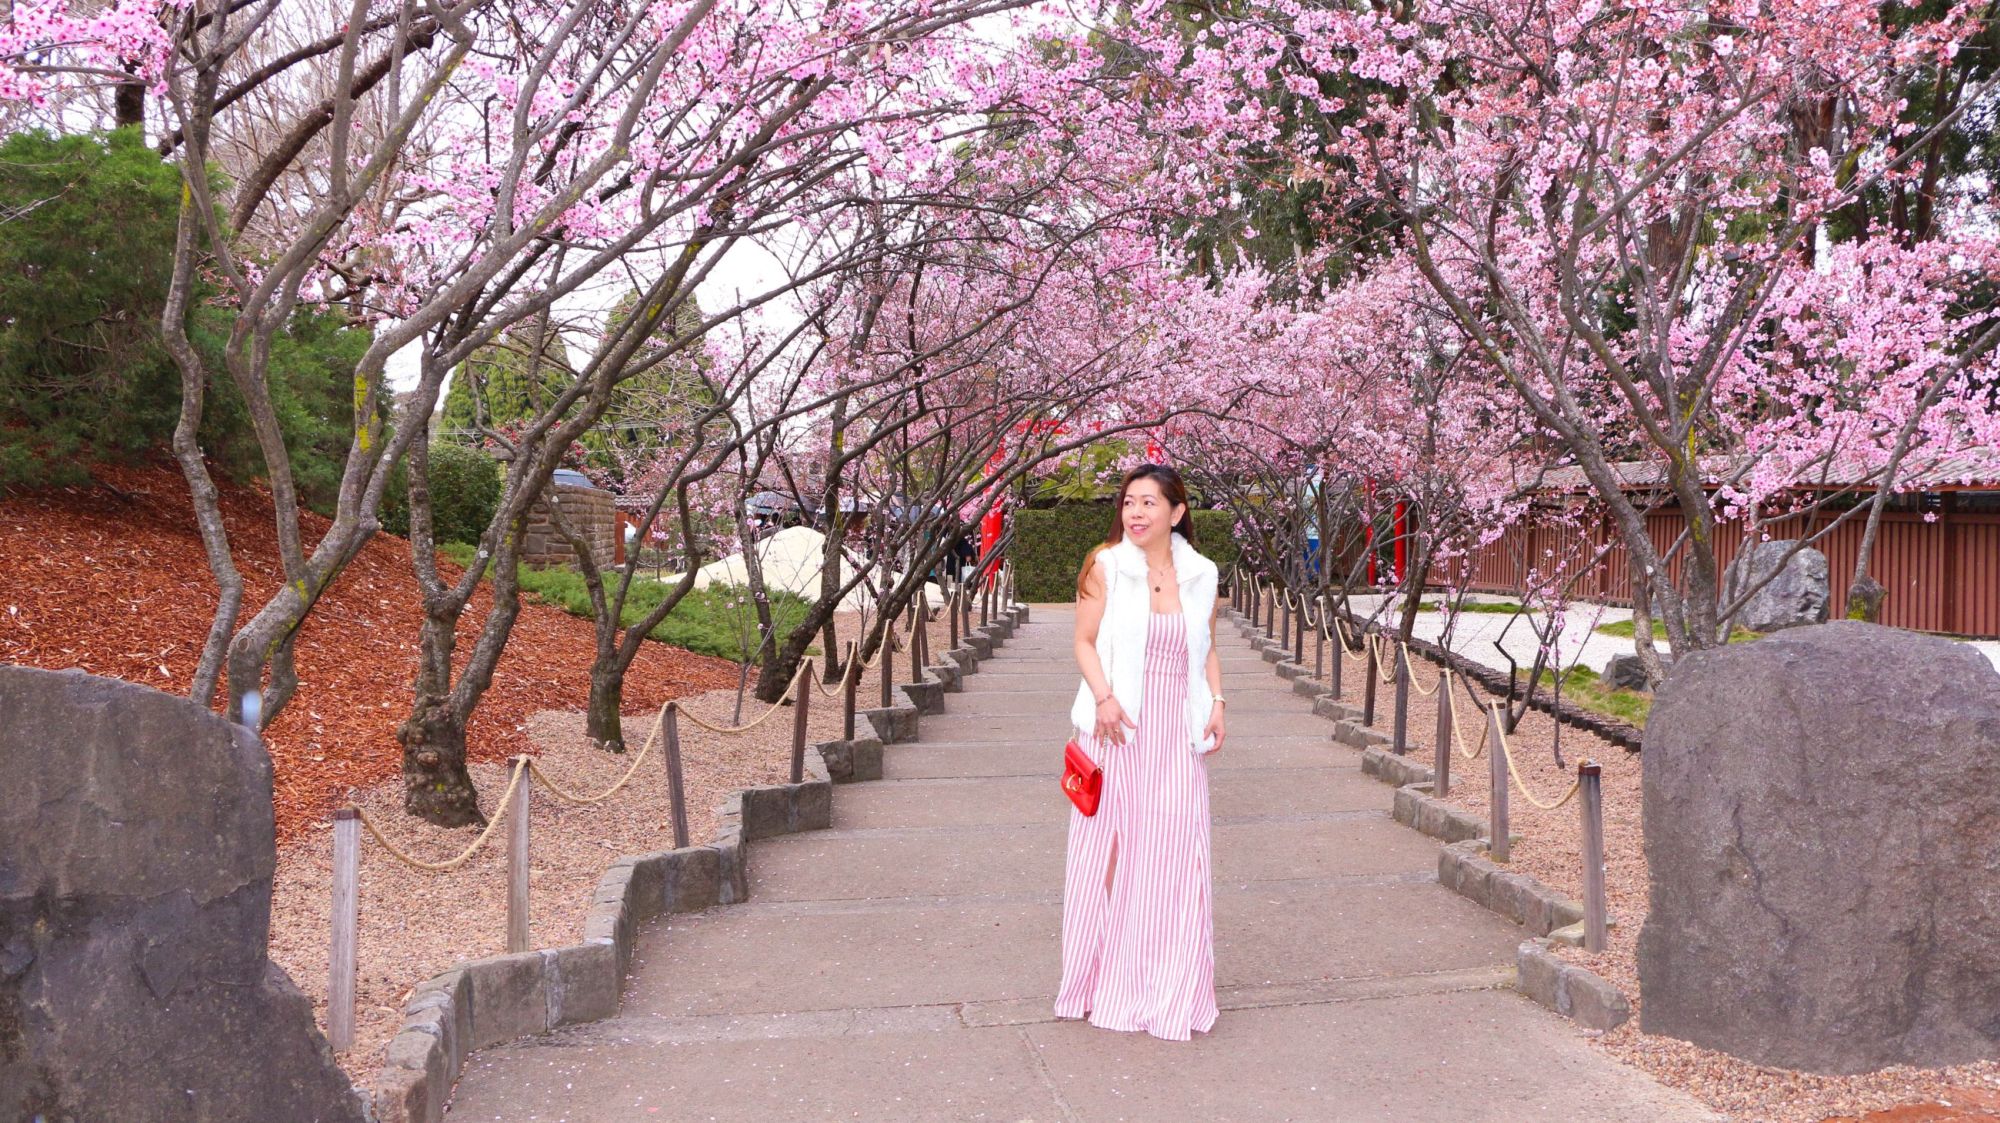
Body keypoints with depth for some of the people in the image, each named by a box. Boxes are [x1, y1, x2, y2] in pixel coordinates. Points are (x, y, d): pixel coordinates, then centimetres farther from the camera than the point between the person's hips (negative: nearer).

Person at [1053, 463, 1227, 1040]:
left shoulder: (1200, 574, 7)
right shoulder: (1105, 566, -2)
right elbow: (1085, 641, -2)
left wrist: (1217, 703, 2)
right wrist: (1104, 698, -17)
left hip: (1178, 731, 2)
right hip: (1118, 726, -2)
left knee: (1175, 851, 3)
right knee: (1109, 845, 3)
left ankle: (1169, 988, 16)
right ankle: (1106, 975, 19)